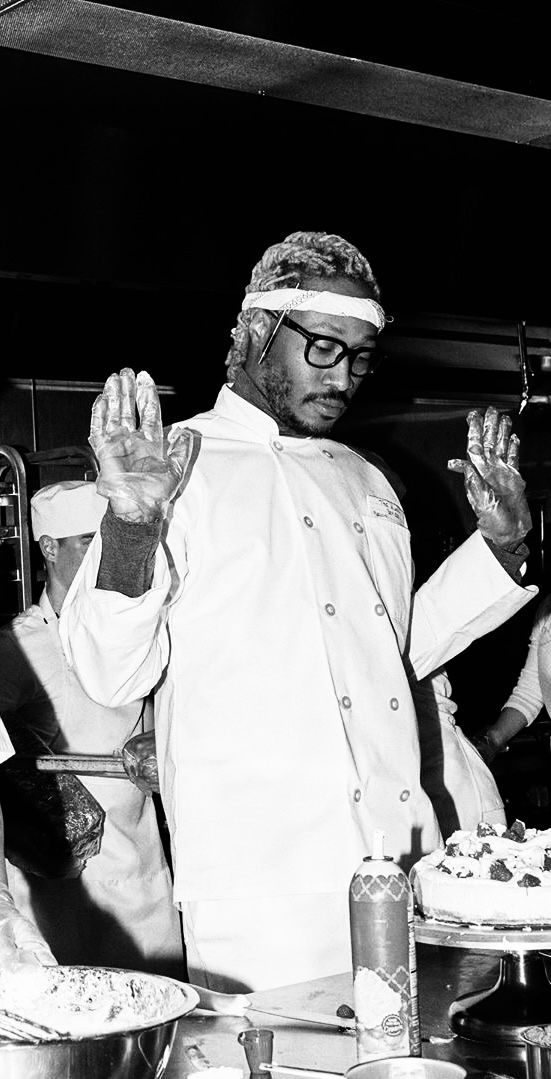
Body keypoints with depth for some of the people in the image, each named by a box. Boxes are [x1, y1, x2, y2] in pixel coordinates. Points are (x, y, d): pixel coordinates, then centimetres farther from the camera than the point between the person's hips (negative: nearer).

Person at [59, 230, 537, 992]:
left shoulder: (363, 481, 18)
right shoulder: (182, 465, -3)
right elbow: (111, 677, -9)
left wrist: (502, 544, 16)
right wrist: (131, 527, -24)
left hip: (405, 867, 6)